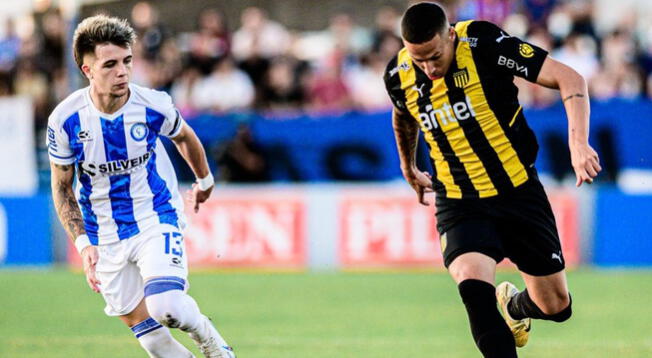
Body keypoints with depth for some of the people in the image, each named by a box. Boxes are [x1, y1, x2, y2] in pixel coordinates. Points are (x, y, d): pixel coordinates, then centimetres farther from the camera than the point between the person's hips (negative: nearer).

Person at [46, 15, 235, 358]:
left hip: (158, 218, -2)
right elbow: (62, 187, -1)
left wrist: (204, 181, 25)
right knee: (143, 327, 3)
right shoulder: (65, 119, -14)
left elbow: (184, 137, 10)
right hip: (104, 236, 2)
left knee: (165, 306, -24)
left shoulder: (152, 105, -15)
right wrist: (83, 243, -11)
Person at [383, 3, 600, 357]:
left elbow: (569, 79, -19)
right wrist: (408, 168, 33)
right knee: (473, 285, -29)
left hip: (519, 191, -1)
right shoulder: (399, 76, -7)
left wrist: (579, 143, -32)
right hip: (459, 204, 1)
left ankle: (514, 305, 44)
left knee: (556, 308, 8)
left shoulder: (483, 44, -19)